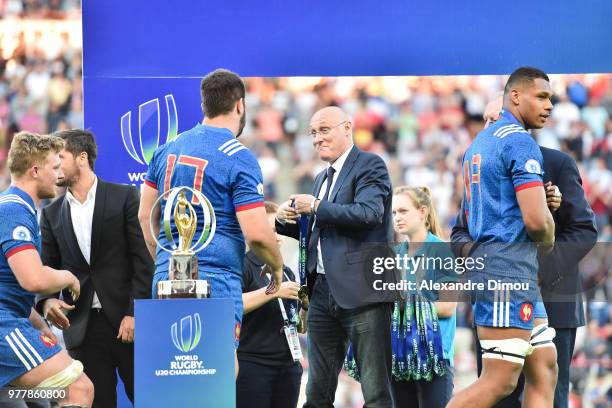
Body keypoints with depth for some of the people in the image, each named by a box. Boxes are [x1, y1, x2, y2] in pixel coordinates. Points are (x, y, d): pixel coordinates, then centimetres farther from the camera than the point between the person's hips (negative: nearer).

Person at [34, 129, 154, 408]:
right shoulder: (52, 214, 11)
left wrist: (134, 312, -11)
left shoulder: (125, 197, 0)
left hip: (127, 321, -3)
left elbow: (143, 259, -4)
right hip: (82, 326, 3)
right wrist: (47, 300, -11)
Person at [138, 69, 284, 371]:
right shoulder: (238, 159, -8)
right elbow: (256, 234, -14)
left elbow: (146, 215, 19)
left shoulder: (167, 150, 12)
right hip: (216, 281, -7)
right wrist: (276, 267, 5)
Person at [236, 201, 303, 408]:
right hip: (251, 365, -7)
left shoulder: (286, 272, 19)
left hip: (288, 365, 7)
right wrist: (274, 291, -21)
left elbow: (300, 326, 24)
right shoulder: (242, 265, -4)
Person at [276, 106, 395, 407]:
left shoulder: (370, 165, -3)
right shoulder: (322, 179, 22)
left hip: (361, 290, -8)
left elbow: (368, 213, -19)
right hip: (324, 291, 8)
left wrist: (316, 206, -12)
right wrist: (286, 220, 5)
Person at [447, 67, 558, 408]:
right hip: (510, 268, -10)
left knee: (544, 369, 8)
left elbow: (470, 219, 25)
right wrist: (549, 241, 0)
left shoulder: (480, 142, 19)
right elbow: (537, 221, -18)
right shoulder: (520, 141, -12)